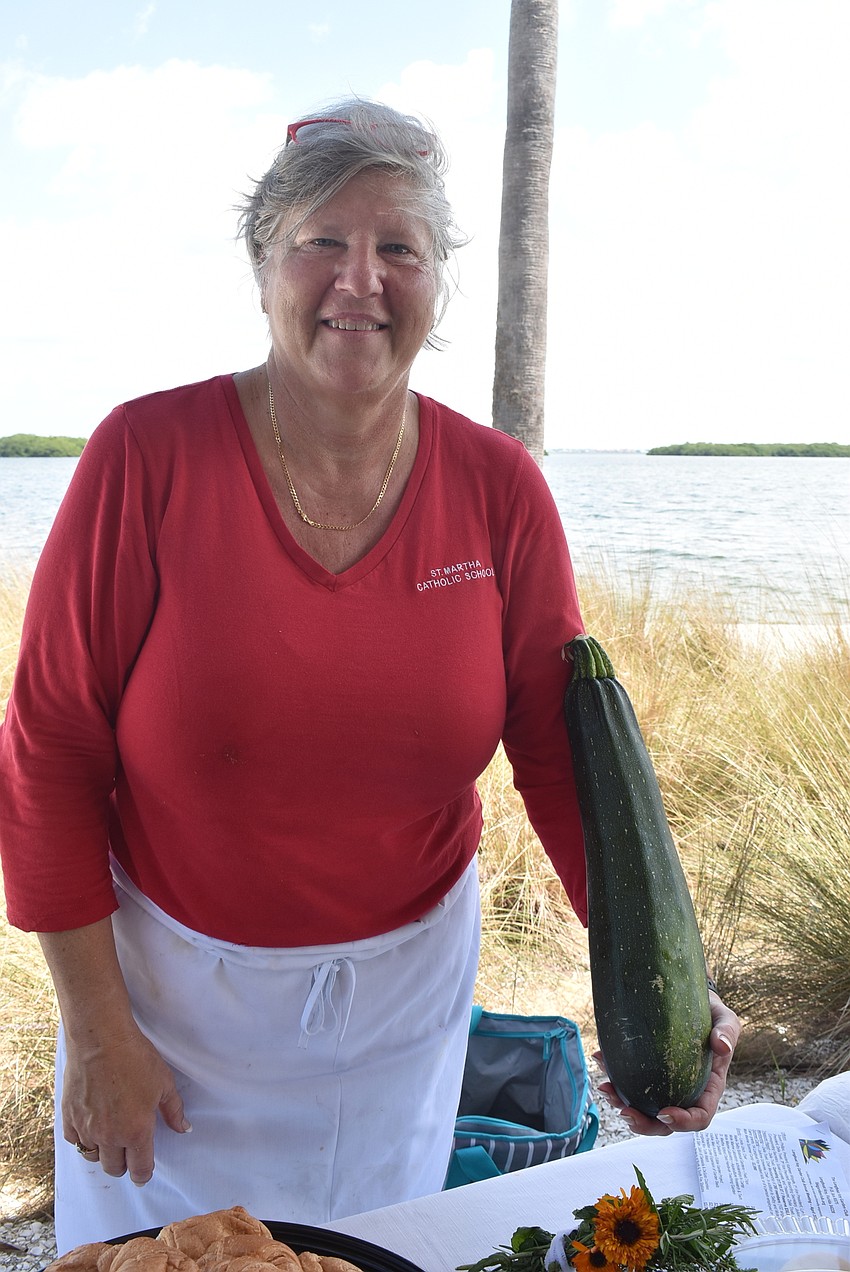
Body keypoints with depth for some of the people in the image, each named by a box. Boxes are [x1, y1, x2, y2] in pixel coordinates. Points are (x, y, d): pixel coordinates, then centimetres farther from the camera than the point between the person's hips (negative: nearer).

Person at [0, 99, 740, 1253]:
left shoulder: (500, 489, -10)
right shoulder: (150, 455, -17)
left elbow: (569, 754, -7)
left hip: (406, 987, 2)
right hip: (174, 985, -1)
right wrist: (95, 1027, -10)